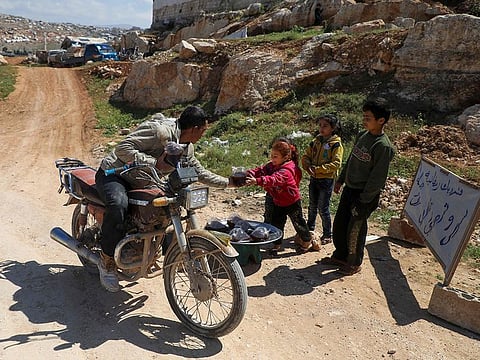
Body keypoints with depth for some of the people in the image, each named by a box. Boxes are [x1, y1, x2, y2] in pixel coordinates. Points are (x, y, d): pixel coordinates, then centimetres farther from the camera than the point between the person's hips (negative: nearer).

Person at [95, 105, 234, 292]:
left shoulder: (186, 148, 5)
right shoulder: (160, 130, -24)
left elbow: (200, 172, 17)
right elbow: (122, 148, -29)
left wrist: (228, 182, 12)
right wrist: (155, 163, -33)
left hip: (140, 179, 9)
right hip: (113, 173, -9)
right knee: (119, 205, -36)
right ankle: (107, 261, -16)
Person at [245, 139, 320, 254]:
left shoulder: (287, 170, -32)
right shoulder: (272, 165, -4)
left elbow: (274, 179, -49)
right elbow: (262, 170, -15)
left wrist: (257, 181, -62)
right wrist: (249, 173, -35)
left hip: (292, 202, -7)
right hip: (278, 202, 7)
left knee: (298, 222, 11)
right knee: (276, 223, 8)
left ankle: (308, 241, 34)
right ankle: (277, 244, 24)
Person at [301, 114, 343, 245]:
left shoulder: (336, 144, -11)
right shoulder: (316, 141, 7)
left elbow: (336, 163, -20)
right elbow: (306, 156, 8)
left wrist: (318, 169, -24)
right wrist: (308, 167, -13)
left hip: (327, 180, -6)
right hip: (314, 179, 6)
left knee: (323, 209, 0)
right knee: (312, 206, 18)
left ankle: (327, 235, 16)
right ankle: (310, 229, 37)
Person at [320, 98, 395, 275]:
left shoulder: (383, 146, -20)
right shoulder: (362, 135, 4)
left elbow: (378, 178, -20)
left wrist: (363, 201, -18)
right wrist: (341, 179, 18)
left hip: (365, 195, -8)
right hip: (349, 188, 8)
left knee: (355, 230, 5)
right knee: (339, 224, 15)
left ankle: (355, 263, 27)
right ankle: (340, 256, 35)